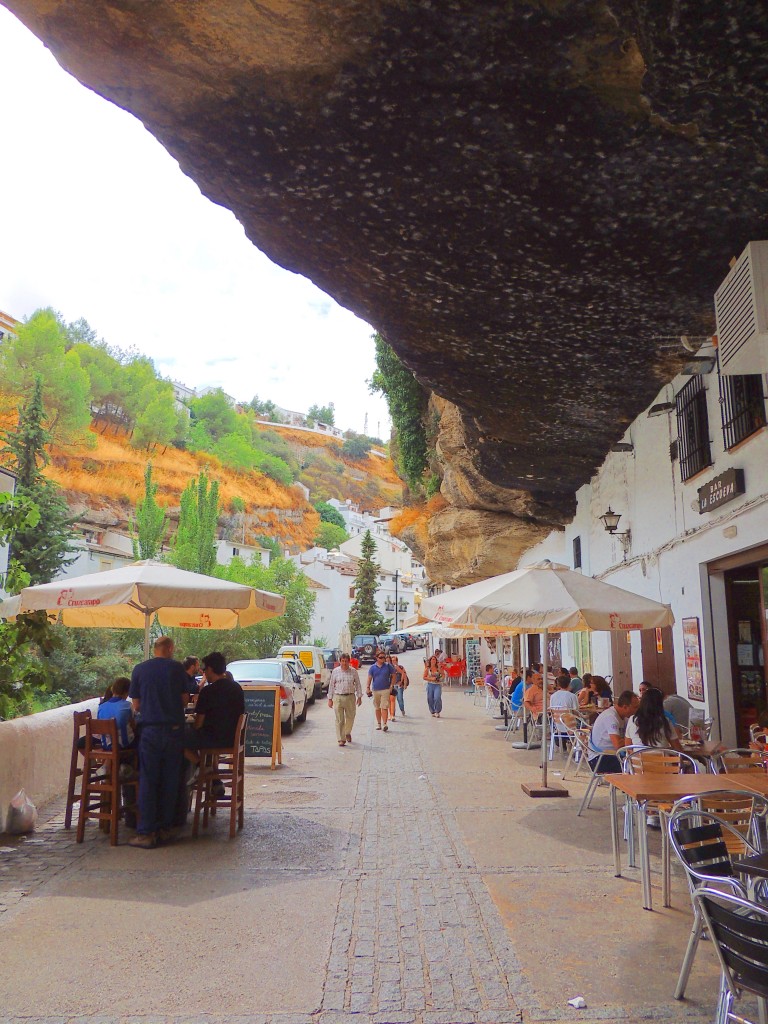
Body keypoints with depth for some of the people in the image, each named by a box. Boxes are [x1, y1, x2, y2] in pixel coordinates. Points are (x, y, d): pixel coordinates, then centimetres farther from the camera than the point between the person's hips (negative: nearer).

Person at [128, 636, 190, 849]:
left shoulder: (139, 669, 1)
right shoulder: (177, 669, 0)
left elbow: (136, 705, 6)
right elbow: (184, 701, 5)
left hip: (149, 729, 0)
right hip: (174, 728, 1)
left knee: (148, 781, 4)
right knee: (170, 779, 9)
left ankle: (146, 833, 3)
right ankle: (165, 828, 16)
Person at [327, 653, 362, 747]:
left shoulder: (353, 671, 4)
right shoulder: (335, 671, 3)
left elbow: (358, 684, 9)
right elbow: (331, 685, 6)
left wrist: (359, 697, 4)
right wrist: (330, 699, 4)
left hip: (350, 697, 1)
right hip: (338, 697, -1)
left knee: (350, 717, 9)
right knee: (339, 720, -1)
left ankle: (347, 733, 36)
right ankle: (341, 739, 6)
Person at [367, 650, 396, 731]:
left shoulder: (388, 666, 2)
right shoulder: (372, 667, 3)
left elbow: (393, 675, 10)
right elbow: (369, 678, 3)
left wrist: (391, 685, 3)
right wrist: (368, 688, -6)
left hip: (385, 689, -2)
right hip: (375, 690, 2)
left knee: (385, 707, -10)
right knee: (377, 708, 11)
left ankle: (384, 724, -14)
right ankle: (378, 723, 22)